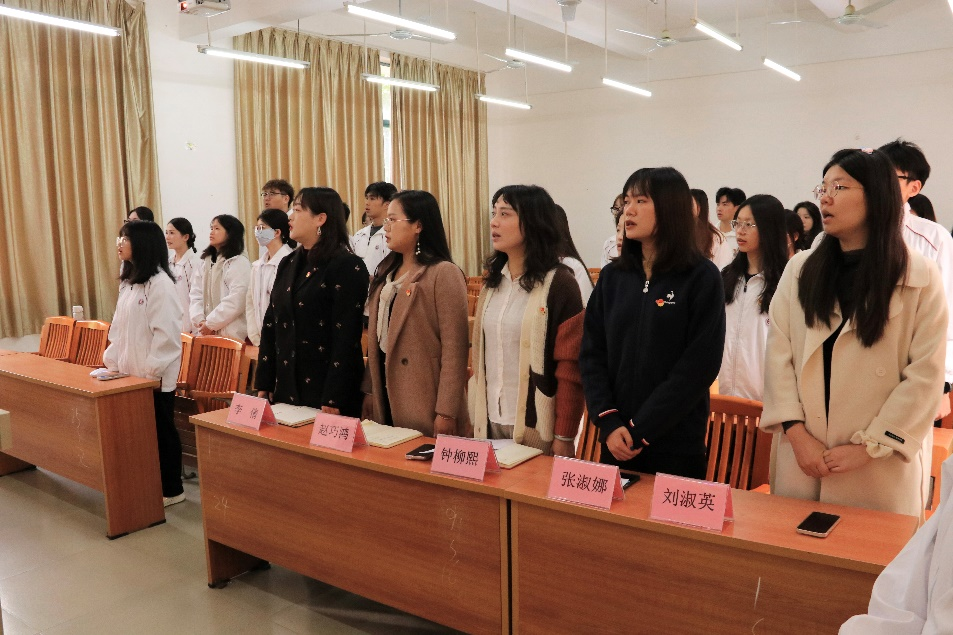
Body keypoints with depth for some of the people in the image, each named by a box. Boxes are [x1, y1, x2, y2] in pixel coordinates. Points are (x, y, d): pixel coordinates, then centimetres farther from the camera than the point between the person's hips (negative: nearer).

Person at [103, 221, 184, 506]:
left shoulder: (159, 283, -16)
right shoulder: (128, 282, 11)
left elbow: (166, 333, -20)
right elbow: (119, 327, 16)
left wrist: (152, 371, -19)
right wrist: (111, 360, 12)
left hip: (155, 376, -8)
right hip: (132, 372, 8)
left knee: (161, 430, 3)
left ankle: (171, 490, 15)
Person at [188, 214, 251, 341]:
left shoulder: (240, 263, -5)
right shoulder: (204, 263, 17)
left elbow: (235, 301, -15)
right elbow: (195, 295, 8)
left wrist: (210, 323, -11)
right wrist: (200, 321, -8)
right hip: (205, 333, 6)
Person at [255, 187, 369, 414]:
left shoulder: (347, 266, -11)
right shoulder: (288, 264, 11)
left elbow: (346, 336, -16)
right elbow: (270, 324, 12)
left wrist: (334, 400, -20)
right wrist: (263, 386, 7)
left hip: (324, 389, -7)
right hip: (286, 388, 7)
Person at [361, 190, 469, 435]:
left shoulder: (444, 274, -11)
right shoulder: (387, 272, 12)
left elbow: (454, 348, -15)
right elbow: (376, 336, 14)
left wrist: (446, 412, -17)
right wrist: (369, 389, 10)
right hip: (385, 397, 7)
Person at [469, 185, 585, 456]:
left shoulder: (559, 283, -11)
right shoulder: (493, 280, 8)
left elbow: (570, 368, -12)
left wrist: (564, 437, -13)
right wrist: (475, 413, 9)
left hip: (535, 424, -6)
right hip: (490, 419, 6)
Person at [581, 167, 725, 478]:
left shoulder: (702, 278, -6)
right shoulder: (613, 276, 6)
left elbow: (699, 367, -12)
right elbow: (592, 354, 2)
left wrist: (641, 429, -15)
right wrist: (609, 423, -11)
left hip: (676, 444, -4)